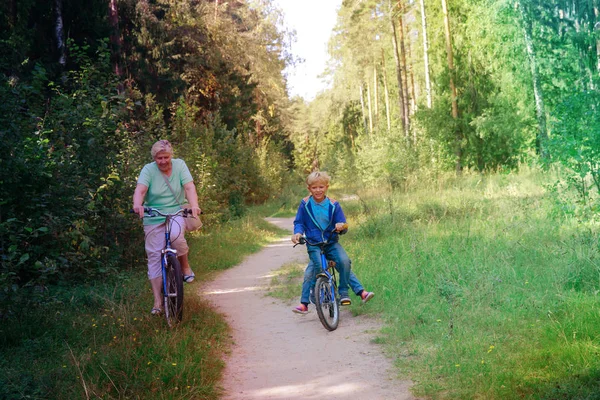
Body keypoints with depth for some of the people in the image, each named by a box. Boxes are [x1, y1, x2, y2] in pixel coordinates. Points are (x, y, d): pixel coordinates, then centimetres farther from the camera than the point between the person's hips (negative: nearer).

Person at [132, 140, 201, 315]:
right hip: (153, 218, 0)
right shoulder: (148, 170, -6)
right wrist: (137, 204, -43)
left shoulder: (179, 165, -3)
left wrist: (194, 205, -32)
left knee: (176, 236, -34)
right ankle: (157, 301, 7)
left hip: (176, 213, 0)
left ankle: (185, 267, -5)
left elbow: (189, 187, -14)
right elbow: (140, 190, -21)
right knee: (154, 256, -2)